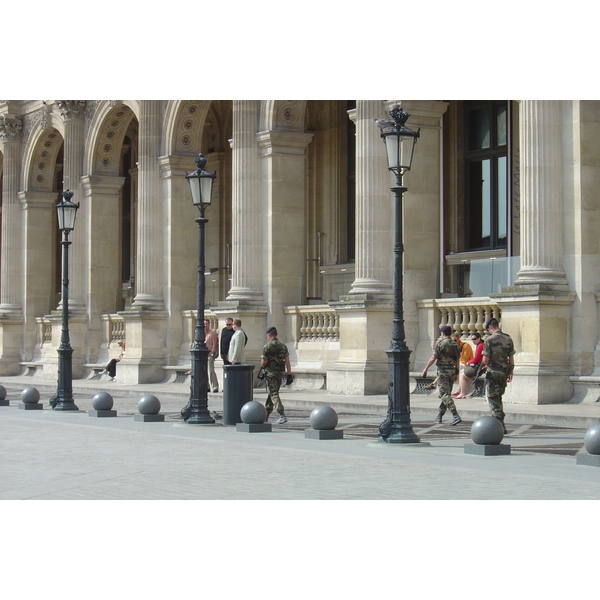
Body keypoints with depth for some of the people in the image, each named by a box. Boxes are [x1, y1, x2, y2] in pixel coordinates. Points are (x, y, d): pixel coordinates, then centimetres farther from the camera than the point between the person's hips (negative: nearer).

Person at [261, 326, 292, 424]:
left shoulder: (267, 347, -11)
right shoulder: (283, 346, 6)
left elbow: (263, 363, -11)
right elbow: (287, 361, 4)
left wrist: (262, 365, 12)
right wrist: (289, 374, 7)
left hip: (270, 373, -6)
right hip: (280, 373, 6)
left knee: (274, 394, -8)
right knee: (271, 393, 17)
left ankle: (282, 416, -21)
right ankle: (265, 415, 28)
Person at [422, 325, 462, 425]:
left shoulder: (440, 344, -8)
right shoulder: (455, 344, 10)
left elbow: (433, 358, -10)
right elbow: (457, 360, 13)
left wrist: (426, 368, 0)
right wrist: (456, 373, 21)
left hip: (442, 370, -7)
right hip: (452, 371, 7)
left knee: (445, 394, -10)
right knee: (446, 393, 15)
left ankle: (455, 415, -23)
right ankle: (439, 416, 24)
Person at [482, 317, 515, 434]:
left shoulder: (489, 340, -12)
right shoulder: (508, 339, 4)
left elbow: (485, 360, -13)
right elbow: (511, 359, 7)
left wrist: (485, 363, 9)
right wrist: (511, 373, 17)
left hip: (493, 373, -5)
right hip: (504, 372, 5)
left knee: (493, 399, 1)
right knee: (498, 398, 19)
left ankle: (500, 425, -7)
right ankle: (500, 423, 21)